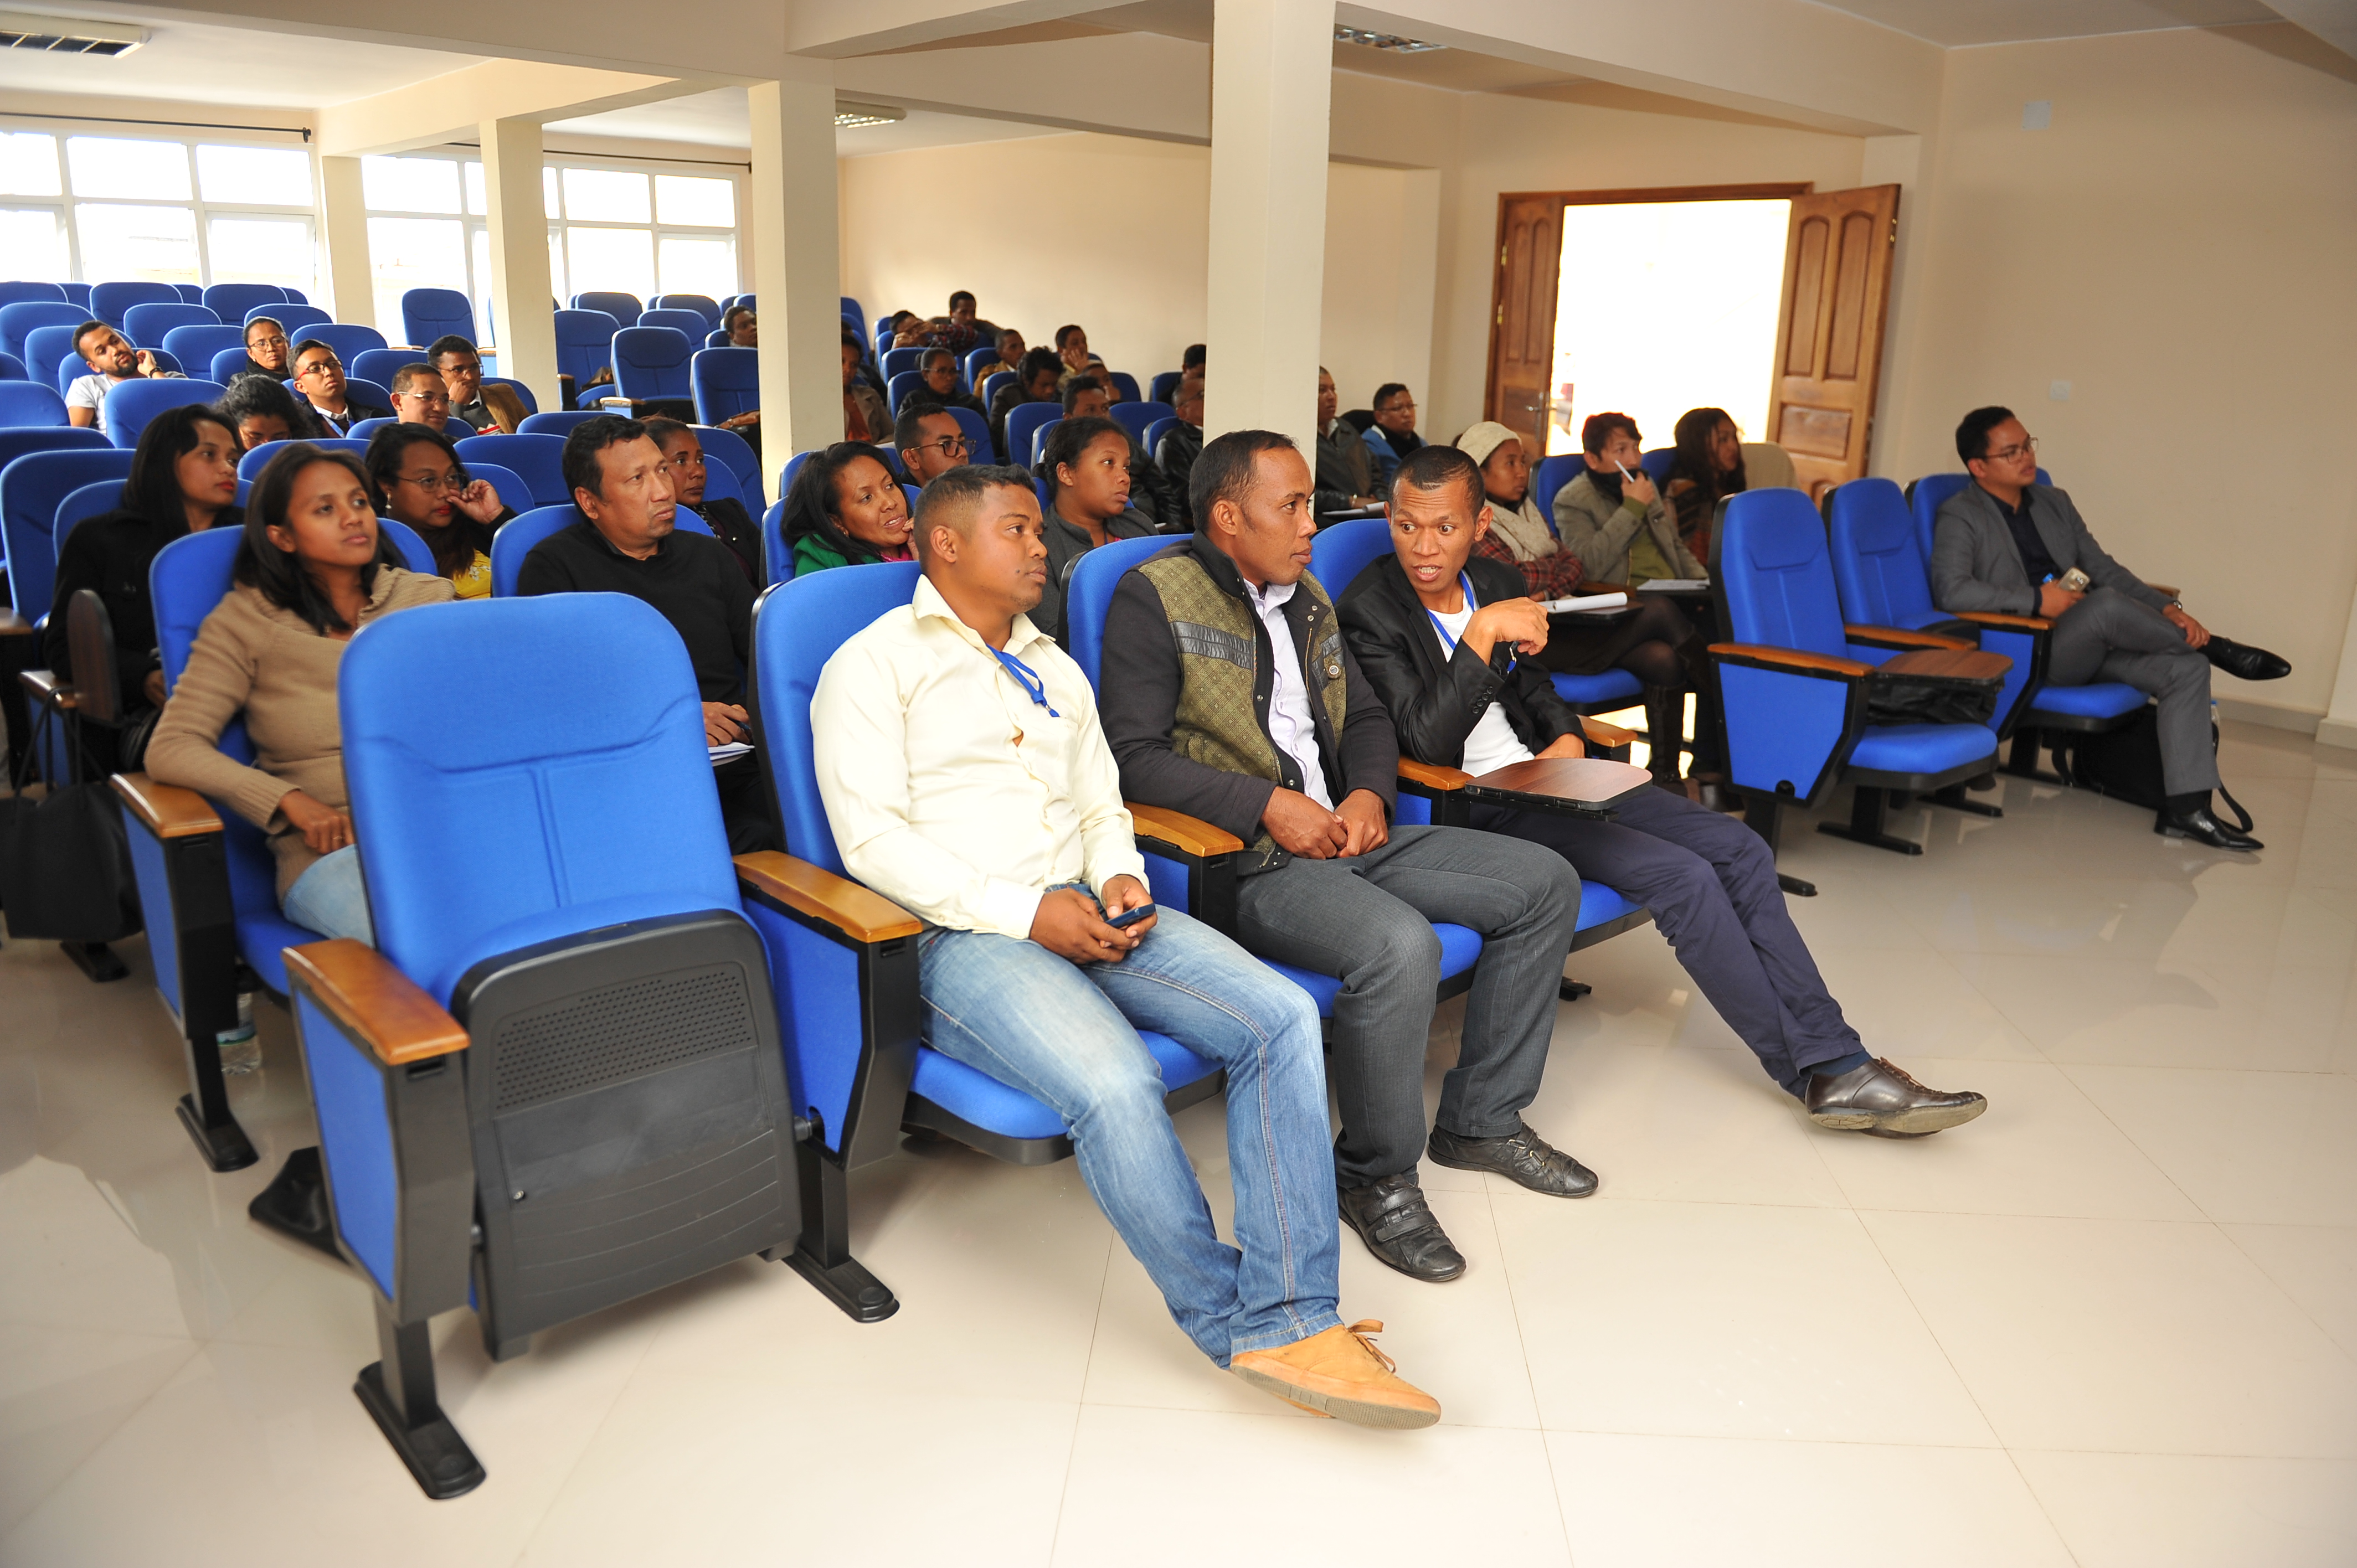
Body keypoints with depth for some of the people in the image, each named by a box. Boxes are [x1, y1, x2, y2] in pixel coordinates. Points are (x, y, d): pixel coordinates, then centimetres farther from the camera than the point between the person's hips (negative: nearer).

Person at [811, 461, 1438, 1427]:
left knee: (1282, 1017, -18)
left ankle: (1288, 1322, -19)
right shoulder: (875, 664, 4)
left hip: (1088, 910, 6)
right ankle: (1230, 1321, -10)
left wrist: (1119, 878, 0)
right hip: (962, 937, -6)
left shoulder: (1056, 672, 26)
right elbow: (872, 837, -8)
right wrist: (1023, 911, -16)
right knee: (1114, 1082, -33)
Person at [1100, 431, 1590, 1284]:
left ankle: (1481, 1119, 13)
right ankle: (1377, 1178, -9)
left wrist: (1368, 794, 2)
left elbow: (1365, 715, 24)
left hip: (1345, 831, 8)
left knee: (1545, 884, 2)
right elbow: (1135, 757, -14)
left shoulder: (1307, 597, 18)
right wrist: (1269, 804, -19)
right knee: (1400, 946, -34)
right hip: (1249, 861, -8)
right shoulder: (1154, 597, -6)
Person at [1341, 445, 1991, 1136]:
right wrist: (1483, 633, -25)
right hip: (1475, 808, -8)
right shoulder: (1368, 610, -12)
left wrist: (1567, 736, 1)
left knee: (1741, 850, -5)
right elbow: (1426, 741, -22)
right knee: (1684, 876, -21)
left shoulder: (1498, 582, 9)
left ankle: (1836, 1062, -1)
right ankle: (1813, 1073, -7)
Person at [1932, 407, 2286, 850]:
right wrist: (2037, 600, -21)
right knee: (2108, 604, -33)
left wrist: (2167, 609, -1)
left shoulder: (2055, 502, 17)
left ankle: (2186, 807, -18)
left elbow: (2104, 569, 15)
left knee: (2186, 667, -16)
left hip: (2089, 644, 7)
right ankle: (2214, 647, -6)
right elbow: (1951, 590, -21)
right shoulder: (1960, 516, -5)